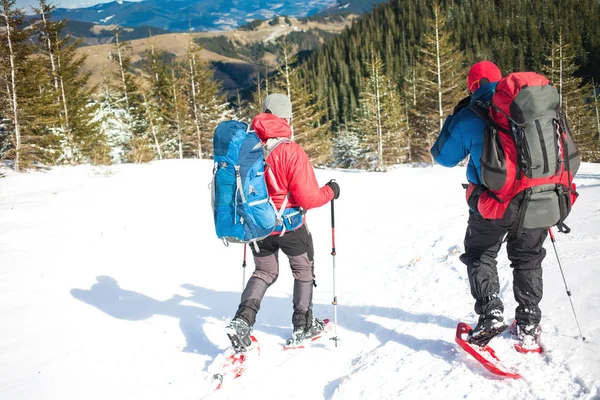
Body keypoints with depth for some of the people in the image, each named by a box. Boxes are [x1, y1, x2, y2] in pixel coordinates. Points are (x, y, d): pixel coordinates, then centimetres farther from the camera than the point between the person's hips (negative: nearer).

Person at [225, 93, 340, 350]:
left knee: (264, 272, 22)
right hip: (290, 226, -4)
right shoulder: (291, 151, -23)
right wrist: (330, 191, -2)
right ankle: (303, 326, 30)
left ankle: (242, 320, 2)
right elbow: (308, 198, -21)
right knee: (304, 271, 20)